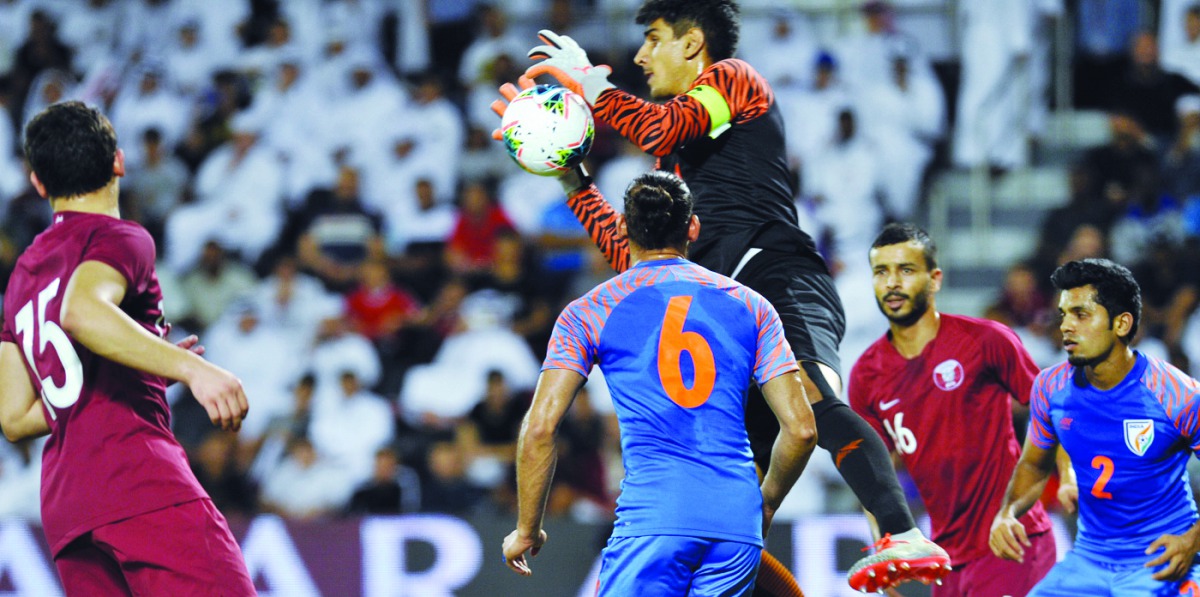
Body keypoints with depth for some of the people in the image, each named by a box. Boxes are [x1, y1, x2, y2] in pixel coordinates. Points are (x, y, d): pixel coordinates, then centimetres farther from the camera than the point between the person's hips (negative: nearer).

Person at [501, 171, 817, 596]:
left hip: (651, 518, -3)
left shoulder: (589, 313, 9)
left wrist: (527, 529, 12)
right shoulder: (750, 306, 15)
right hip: (737, 523, 3)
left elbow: (540, 428, 1)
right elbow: (801, 428, 10)